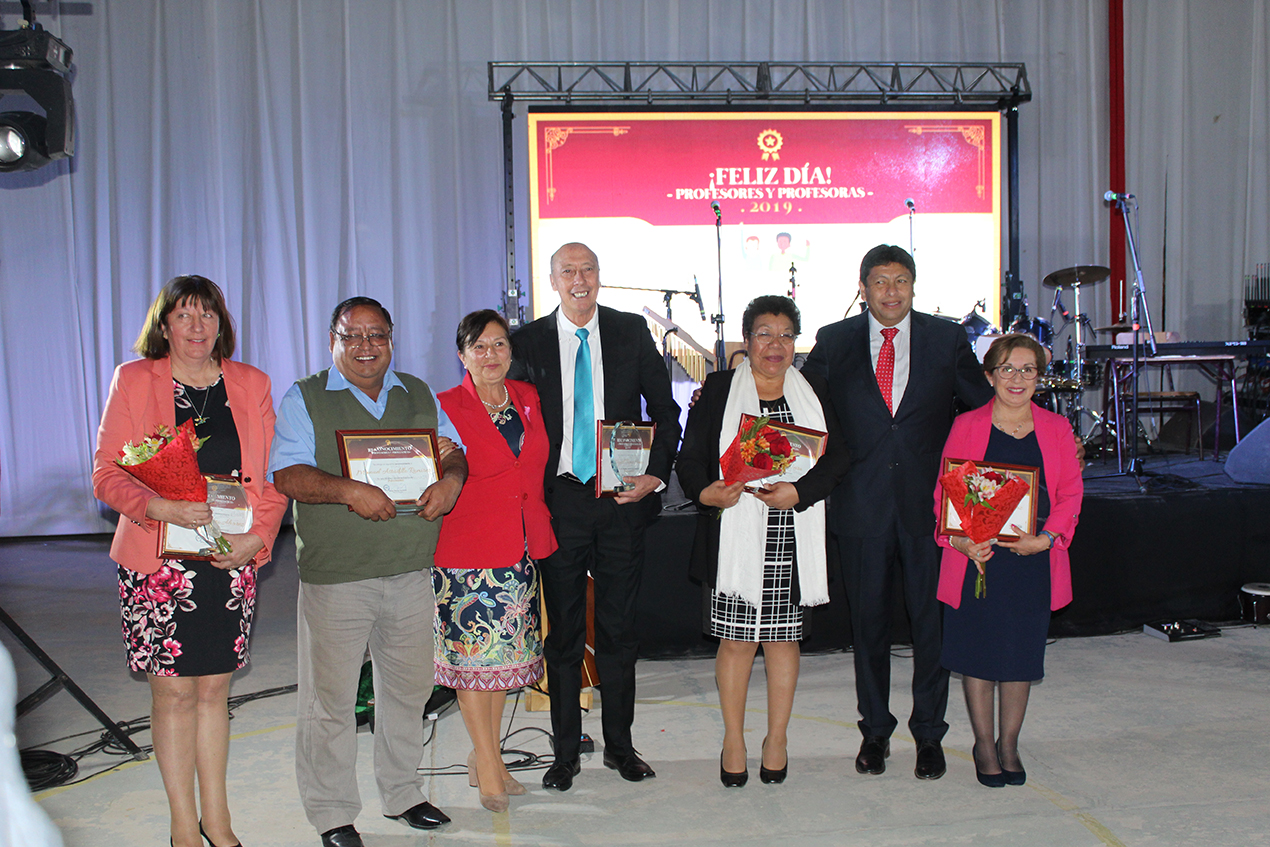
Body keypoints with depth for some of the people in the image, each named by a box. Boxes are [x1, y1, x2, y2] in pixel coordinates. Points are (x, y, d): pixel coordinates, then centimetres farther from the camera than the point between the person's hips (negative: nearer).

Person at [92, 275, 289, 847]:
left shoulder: (252, 385, 7)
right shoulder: (133, 381, 0)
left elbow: (274, 474, 7)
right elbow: (107, 473, -4)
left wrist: (258, 534, -10)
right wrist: (164, 509, -21)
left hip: (231, 560, 2)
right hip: (158, 560, -2)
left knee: (214, 688, 11)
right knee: (174, 691, 3)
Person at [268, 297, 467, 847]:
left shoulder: (420, 395, 14)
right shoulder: (304, 399, 1)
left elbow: (452, 449, 11)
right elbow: (288, 475, -10)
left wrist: (451, 478, -12)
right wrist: (349, 491, -25)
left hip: (412, 571, 4)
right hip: (334, 575, -4)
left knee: (408, 687, 15)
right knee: (330, 698, 4)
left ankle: (401, 793, 32)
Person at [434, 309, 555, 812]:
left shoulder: (528, 398, 9)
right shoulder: (445, 407, -6)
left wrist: (538, 533, 15)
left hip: (520, 550, 5)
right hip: (466, 551, -5)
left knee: (505, 653, 12)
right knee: (474, 653, 0)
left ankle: (485, 757, 26)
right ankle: (488, 769, 13)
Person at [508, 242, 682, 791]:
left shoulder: (632, 333, 4)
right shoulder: (528, 342, 3)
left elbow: (665, 410, 6)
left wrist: (655, 473, -7)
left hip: (623, 498, 0)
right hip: (559, 500, 0)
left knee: (619, 628, 10)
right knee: (562, 632, 7)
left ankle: (620, 746, 25)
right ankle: (565, 753, 21)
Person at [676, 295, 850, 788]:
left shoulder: (815, 394, 11)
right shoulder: (717, 390, 6)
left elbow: (837, 458, 3)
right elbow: (690, 457, 2)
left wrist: (798, 492, -13)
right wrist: (706, 491, -18)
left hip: (793, 539, 2)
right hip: (734, 537, -2)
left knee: (782, 636, 8)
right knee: (737, 638, 2)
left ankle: (777, 738, 23)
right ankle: (733, 739, 18)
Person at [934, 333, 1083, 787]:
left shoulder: (1056, 429, 6)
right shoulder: (966, 427, 1)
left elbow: (1070, 493, 3)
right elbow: (944, 492, 1)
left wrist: (1045, 538, -12)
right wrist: (959, 539, -15)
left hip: (1032, 559, 2)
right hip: (976, 558, -2)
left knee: (1022, 652, 10)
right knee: (978, 651, 6)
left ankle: (1009, 744, 28)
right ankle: (984, 745, 23)